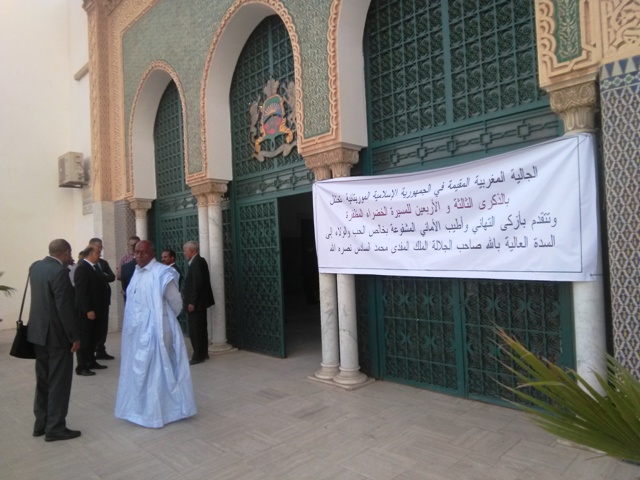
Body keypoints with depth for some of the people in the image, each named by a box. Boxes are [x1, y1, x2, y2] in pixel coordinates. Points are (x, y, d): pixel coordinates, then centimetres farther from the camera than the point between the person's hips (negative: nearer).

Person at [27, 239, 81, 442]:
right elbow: (65, 307, -22)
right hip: (56, 334, -9)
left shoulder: (35, 266, 5)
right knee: (59, 382, 2)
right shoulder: (60, 271, -21)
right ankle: (55, 428, 11)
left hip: (39, 331, 9)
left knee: (43, 380, 18)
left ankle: (40, 423, 28)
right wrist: (75, 336, -13)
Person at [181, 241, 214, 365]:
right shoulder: (198, 261, 12)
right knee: (200, 329, 16)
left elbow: (198, 283, -24)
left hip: (195, 303, -10)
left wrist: (192, 302, -21)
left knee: (195, 330, -2)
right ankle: (203, 353, 24)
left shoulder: (196, 262, -18)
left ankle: (198, 356, 6)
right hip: (198, 302, 10)